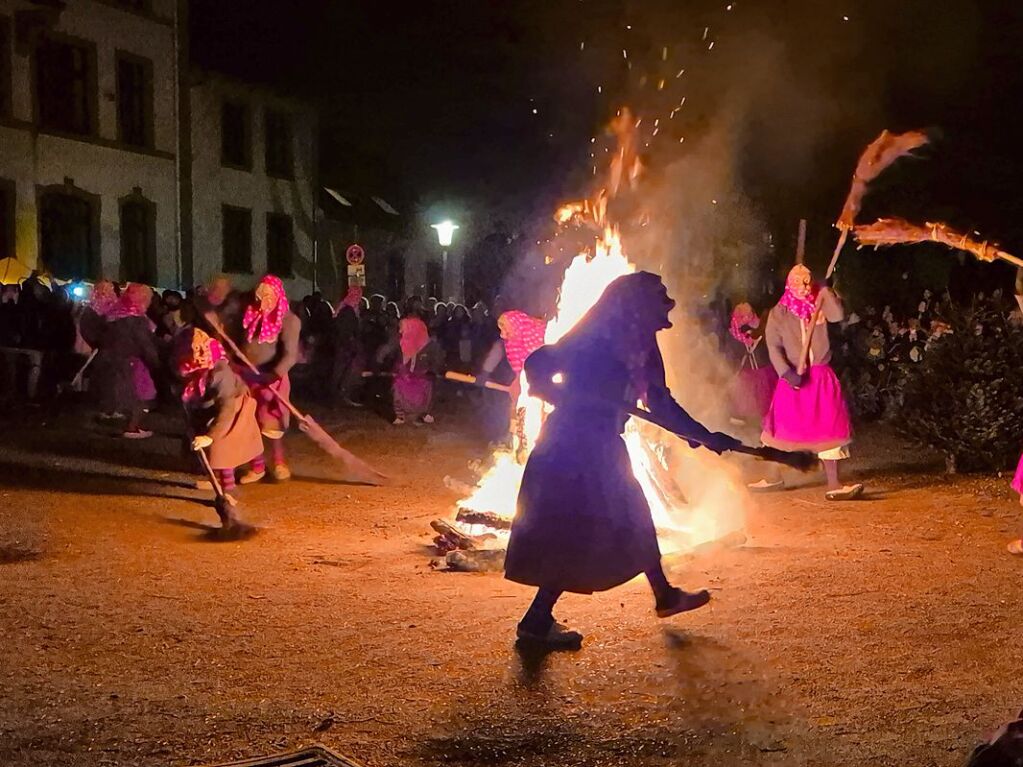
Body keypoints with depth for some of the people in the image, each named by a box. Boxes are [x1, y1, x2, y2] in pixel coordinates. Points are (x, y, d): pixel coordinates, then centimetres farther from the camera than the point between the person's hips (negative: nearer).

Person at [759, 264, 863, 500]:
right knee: (785, 428, 5)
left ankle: (834, 485, -6)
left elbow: (838, 315, -14)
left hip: (821, 377, 2)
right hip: (794, 377, -2)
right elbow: (773, 347, -6)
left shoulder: (819, 305, 7)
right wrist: (787, 372, -19)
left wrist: (825, 290, -14)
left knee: (828, 428, -4)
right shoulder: (778, 313, 1)